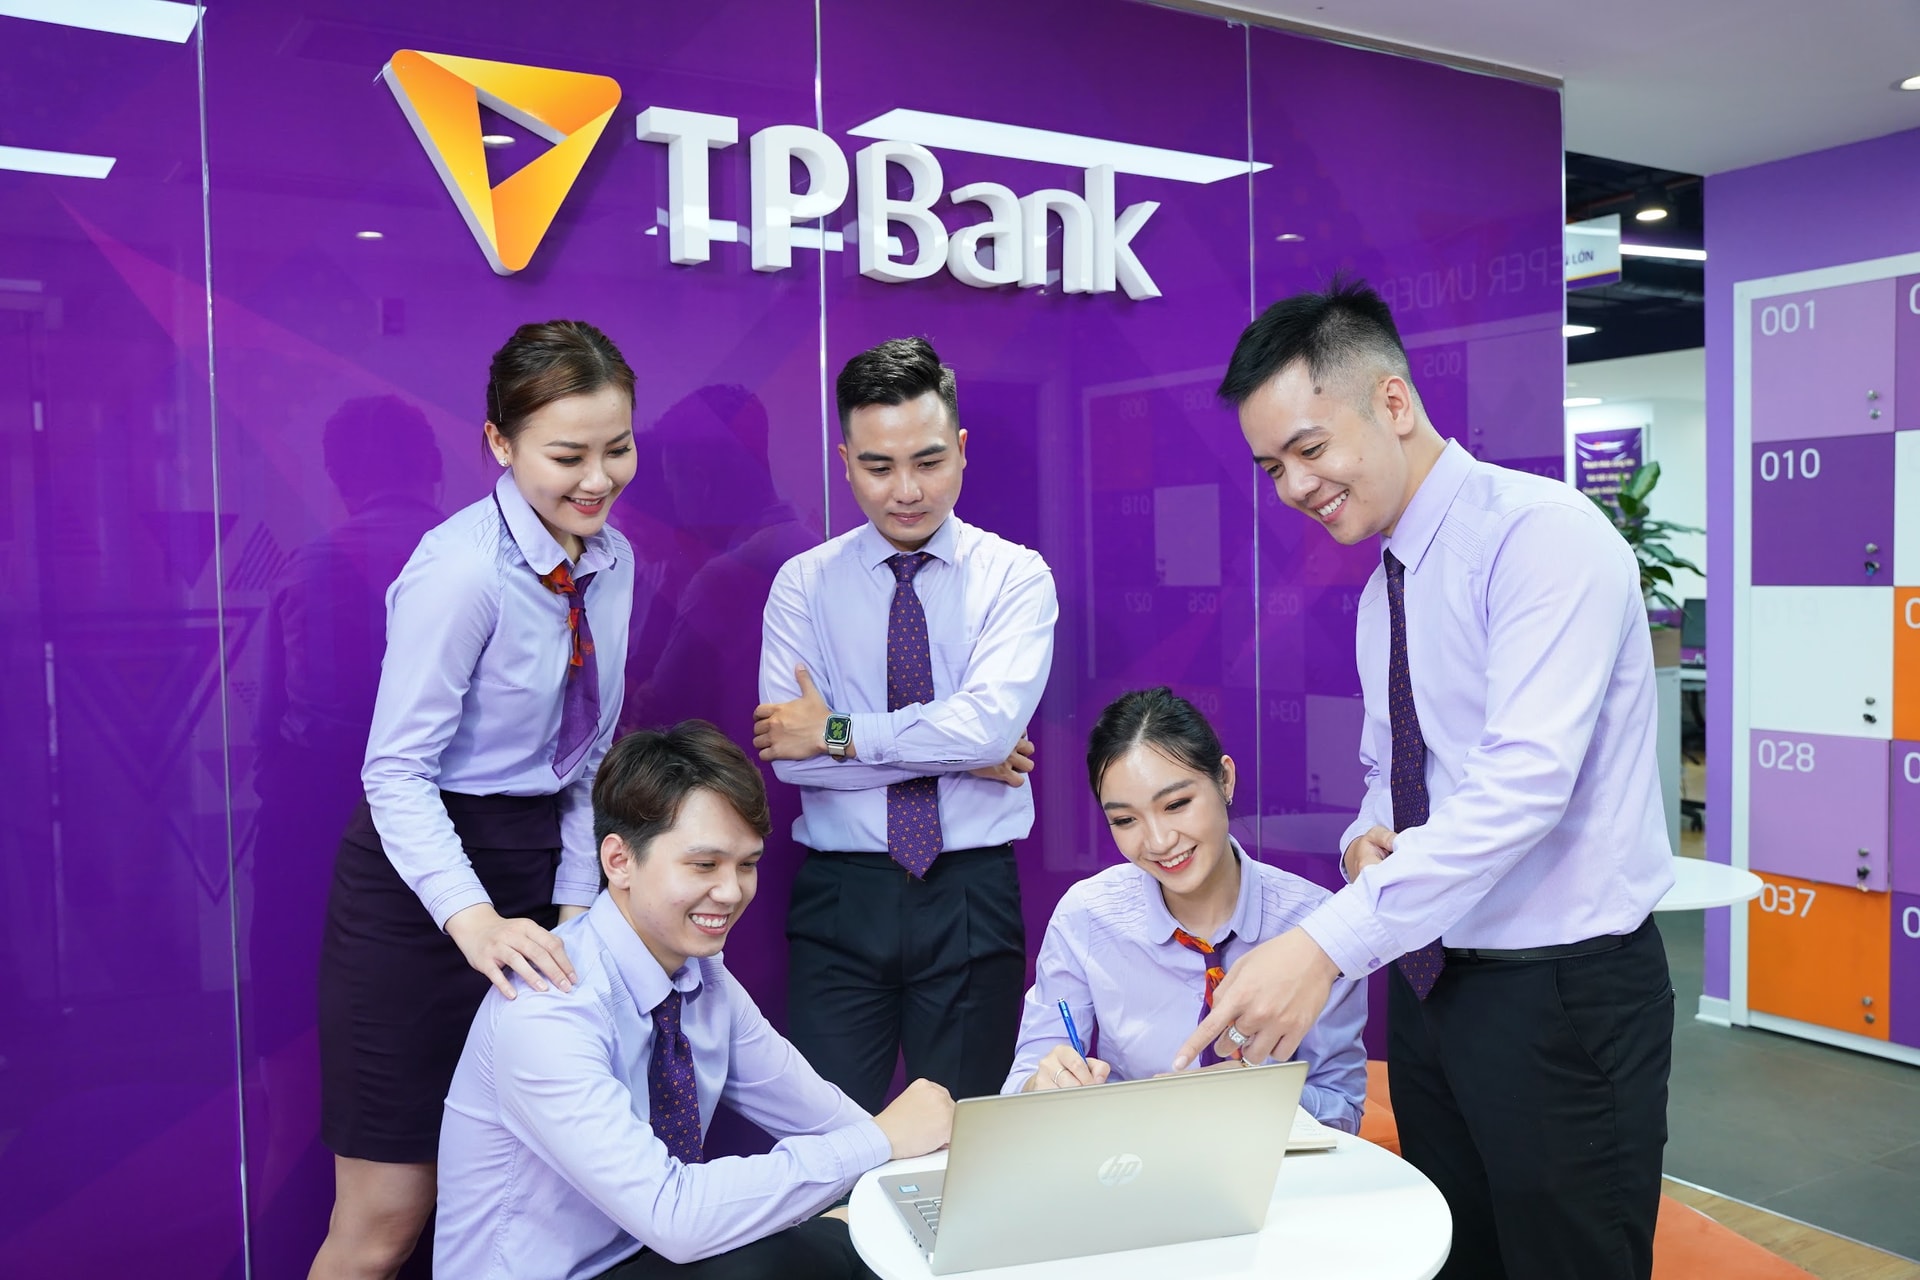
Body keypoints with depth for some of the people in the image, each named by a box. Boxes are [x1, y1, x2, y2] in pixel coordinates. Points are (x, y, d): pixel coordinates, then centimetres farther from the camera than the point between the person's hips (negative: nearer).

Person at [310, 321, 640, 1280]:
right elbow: (398, 770, -21)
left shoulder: (612, 561, 3)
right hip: (423, 880, -6)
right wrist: (471, 918, -34)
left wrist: (576, 903, 3)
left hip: (541, 869, 7)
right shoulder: (460, 570, -19)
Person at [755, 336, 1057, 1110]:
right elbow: (787, 753, -9)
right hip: (841, 894, 1)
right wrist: (957, 751, -12)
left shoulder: (1015, 576, 0)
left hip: (970, 896, 0)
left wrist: (841, 734, -11)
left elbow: (991, 721, -17)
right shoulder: (804, 584, 3)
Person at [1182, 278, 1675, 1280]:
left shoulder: (1542, 534, -17)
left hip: (1563, 993, -8)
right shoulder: (1385, 589, 10)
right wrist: (1364, 841, -4)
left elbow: (1524, 782, -29)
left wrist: (1327, 944, -33)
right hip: (1428, 982, 8)